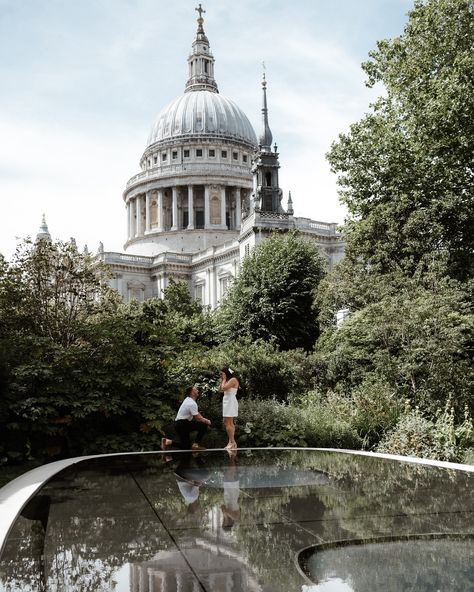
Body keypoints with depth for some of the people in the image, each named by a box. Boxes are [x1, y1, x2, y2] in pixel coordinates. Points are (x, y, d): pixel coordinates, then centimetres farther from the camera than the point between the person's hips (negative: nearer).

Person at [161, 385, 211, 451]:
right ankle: (196, 445, -9)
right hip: (182, 424, -10)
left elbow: (196, 413, 25)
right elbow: (197, 418, -16)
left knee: (186, 446, 14)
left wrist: (204, 419, 15)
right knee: (204, 425, -14)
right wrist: (206, 421, 1)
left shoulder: (188, 400, 15)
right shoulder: (192, 403, -17)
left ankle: (167, 441, 6)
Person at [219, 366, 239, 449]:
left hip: (230, 402, -10)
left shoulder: (233, 380, -12)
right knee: (230, 423, 11)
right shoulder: (228, 380, 16)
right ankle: (232, 442, 14)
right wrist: (222, 380, 11)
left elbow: (224, 388, -21)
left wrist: (224, 379, -7)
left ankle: (232, 442, -13)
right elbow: (220, 389, 15)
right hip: (227, 402, 10)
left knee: (227, 422, -13)